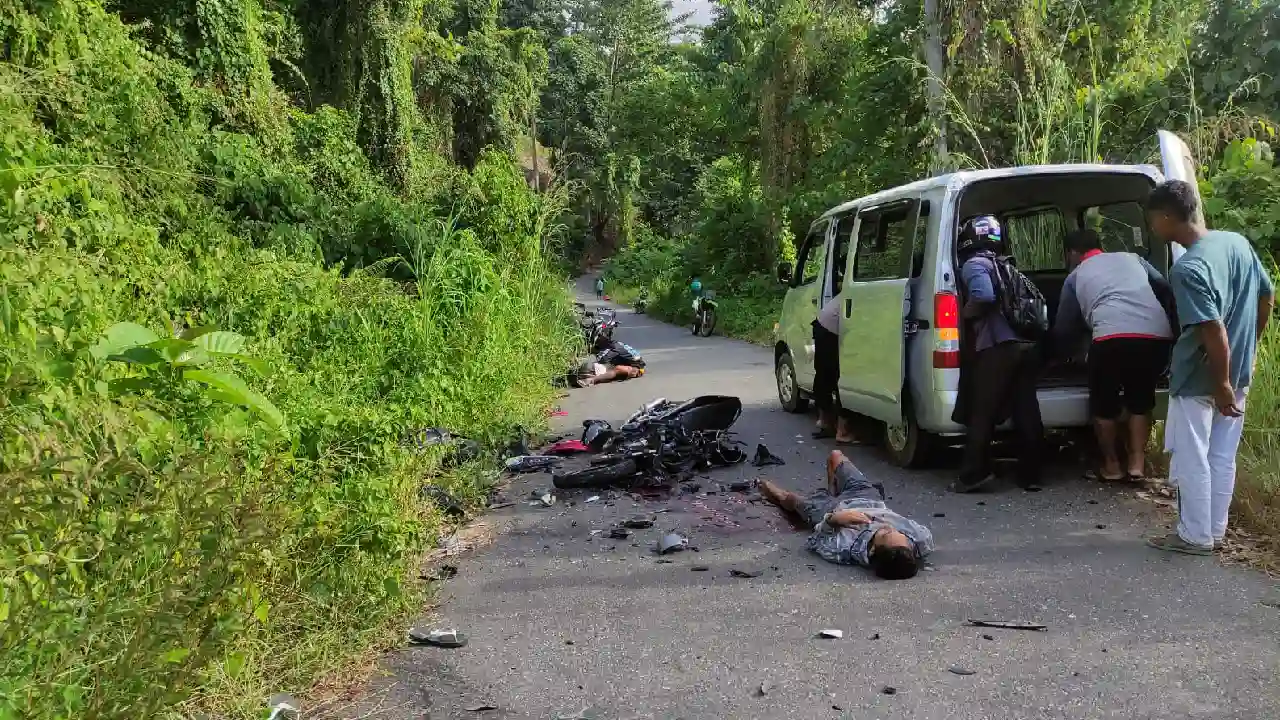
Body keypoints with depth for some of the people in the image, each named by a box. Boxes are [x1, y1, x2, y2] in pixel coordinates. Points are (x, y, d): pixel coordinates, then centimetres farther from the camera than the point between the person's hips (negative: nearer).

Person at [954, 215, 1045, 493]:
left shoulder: (974, 264, 1)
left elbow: (984, 296, -18)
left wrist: (964, 313, -2)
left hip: (998, 347, -7)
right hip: (1026, 345, 7)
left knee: (982, 412, -4)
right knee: (1026, 412, 8)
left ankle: (974, 474, -8)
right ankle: (1030, 476, 12)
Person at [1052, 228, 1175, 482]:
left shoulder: (1075, 277, 24)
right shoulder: (1131, 258, 31)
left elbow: (1063, 331, 26)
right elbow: (1167, 289, 23)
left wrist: (1059, 350, 47)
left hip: (1113, 338, -3)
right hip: (1158, 336, 3)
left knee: (1104, 403, 18)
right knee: (1141, 400, 23)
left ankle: (1111, 465, 23)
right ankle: (1137, 463, 18)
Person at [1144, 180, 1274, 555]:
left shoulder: (1187, 269, -25)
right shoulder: (1238, 242, 1)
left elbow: (1214, 331, -27)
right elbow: (1267, 298, 12)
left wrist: (1222, 384, -18)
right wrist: (1248, 349, 21)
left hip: (1200, 381, -8)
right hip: (1238, 373, 8)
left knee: (1191, 460, 6)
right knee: (1222, 457, 16)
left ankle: (1195, 536, 16)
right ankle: (1215, 530, 27)